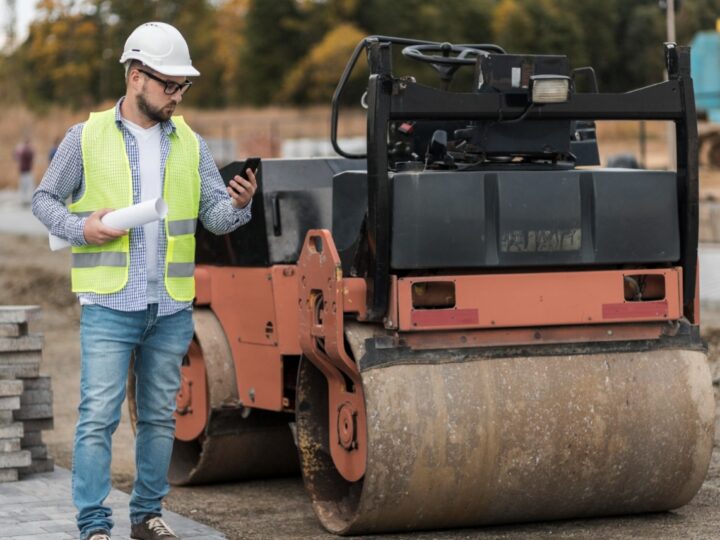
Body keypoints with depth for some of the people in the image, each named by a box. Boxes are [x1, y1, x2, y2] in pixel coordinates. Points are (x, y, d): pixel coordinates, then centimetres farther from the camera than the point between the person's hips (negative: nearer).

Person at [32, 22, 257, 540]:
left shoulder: (190, 144, 10)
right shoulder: (86, 137, 1)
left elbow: (216, 216, 6)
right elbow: (44, 199, 7)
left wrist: (238, 205, -17)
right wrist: (81, 228, -11)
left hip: (172, 308, 4)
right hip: (109, 305, -4)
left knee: (160, 416, 11)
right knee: (99, 415, -8)